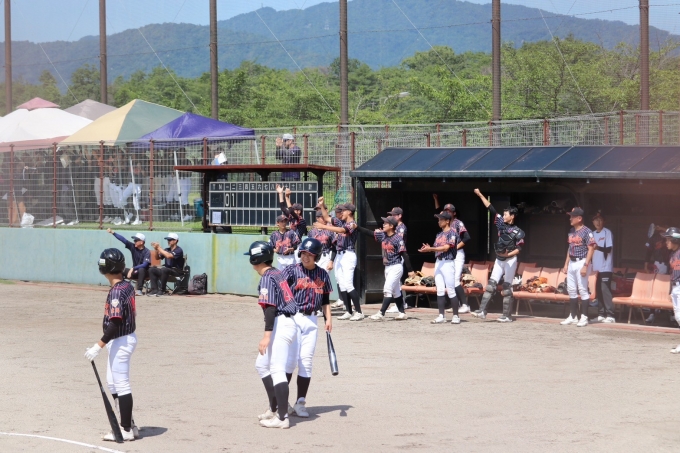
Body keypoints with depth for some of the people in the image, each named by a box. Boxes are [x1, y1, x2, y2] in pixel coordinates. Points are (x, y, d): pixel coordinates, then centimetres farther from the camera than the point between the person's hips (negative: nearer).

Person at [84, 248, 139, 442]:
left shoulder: (116, 292, -22)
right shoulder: (128, 287, 5)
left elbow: (115, 324, -26)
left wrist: (99, 346, -26)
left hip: (120, 341, -10)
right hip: (128, 337, 10)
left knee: (121, 386, -1)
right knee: (113, 382, 19)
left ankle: (126, 430, 7)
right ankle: (128, 424, 25)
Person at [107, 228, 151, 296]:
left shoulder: (147, 252, -18)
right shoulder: (133, 247, -4)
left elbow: (145, 265, -29)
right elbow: (123, 240, -10)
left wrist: (133, 268, -38)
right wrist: (113, 232, -18)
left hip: (143, 273, -6)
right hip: (134, 271, 6)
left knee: (141, 270, -38)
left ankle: (139, 290, -38)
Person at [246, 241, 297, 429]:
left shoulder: (267, 278, -13)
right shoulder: (277, 273, 15)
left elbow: (271, 307, -21)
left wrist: (267, 335, -26)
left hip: (280, 325, -10)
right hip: (287, 322, 10)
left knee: (277, 369, -10)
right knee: (262, 364, 20)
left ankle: (282, 417, -12)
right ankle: (274, 408, 25)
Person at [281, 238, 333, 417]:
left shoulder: (322, 274, 9)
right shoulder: (291, 271, -4)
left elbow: (325, 299, 18)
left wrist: (328, 318, 7)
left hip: (311, 321, 4)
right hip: (292, 319, -4)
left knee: (306, 362, 3)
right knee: (290, 359, -7)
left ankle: (300, 403, 8)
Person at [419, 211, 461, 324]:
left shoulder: (452, 232, -8)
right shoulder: (439, 234, 16)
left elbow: (446, 247, -17)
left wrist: (430, 249, -20)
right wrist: (429, 249, -3)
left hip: (448, 263, -8)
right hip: (438, 262, 8)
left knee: (451, 291, -6)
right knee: (440, 290, 4)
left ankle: (456, 316, 0)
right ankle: (442, 316, 6)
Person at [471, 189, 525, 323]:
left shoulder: (517, 232, -10)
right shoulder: (501, 223, 5)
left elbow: (519, 248, -12)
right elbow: (491, 208, 4)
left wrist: (508, 254, -26)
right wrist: (480, 195, 3)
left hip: (510, 260, -6)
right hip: (499, 260, 6)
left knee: (507, 288, -4)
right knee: (491, 285, 0)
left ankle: (507, 316, -1)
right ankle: (482, 311, -3)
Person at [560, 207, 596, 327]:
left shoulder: (586, 231, -12)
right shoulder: (571, 231, 12)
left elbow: (591, 249, -15)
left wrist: (585, 265, -21)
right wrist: (566, 264, 16)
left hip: (581, 262, -8)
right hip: (571, 263, 8)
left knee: (582, 290, -6)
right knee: (571, 290, 10)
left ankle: (584, 317, -1)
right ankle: (573, 316, 17)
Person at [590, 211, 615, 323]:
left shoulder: (607, 232, -5)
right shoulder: (593, 234, 16)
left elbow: (609, 249, -14)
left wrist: (598, 247, -28)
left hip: (605, 267, -7)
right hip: (596, 267, 7)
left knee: (605, 290, -13)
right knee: (598, 291, 7)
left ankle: (610, 315, -13)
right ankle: (601, 314, 12)